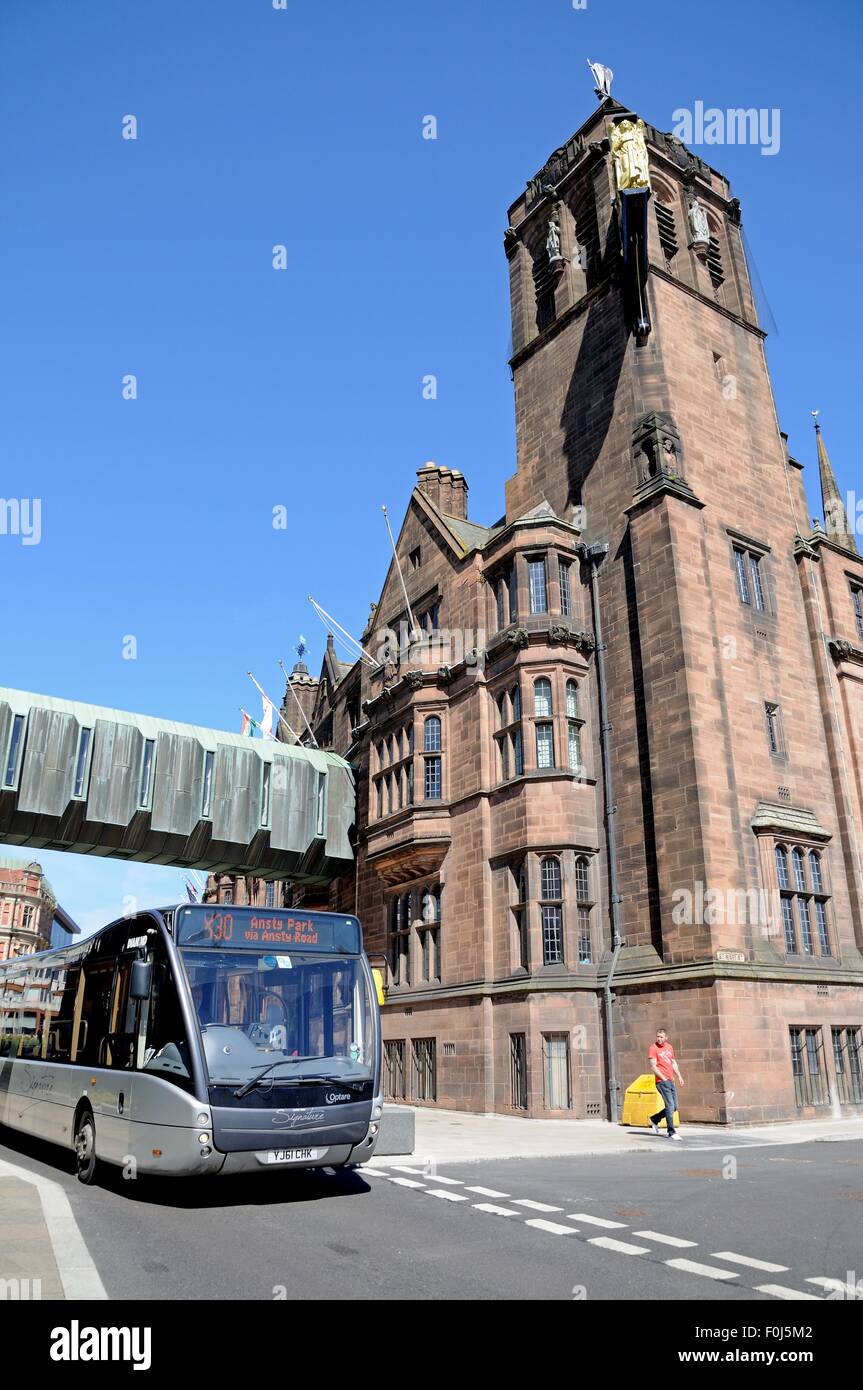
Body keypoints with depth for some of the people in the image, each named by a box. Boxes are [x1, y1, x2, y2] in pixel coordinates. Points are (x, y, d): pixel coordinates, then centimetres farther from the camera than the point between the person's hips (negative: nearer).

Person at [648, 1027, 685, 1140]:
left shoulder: (669, 1047, 13)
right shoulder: (653, 1048, -8)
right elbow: (653, 1066, -11)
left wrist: (679, 1076, 10)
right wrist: (664, 1078, -17)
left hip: (671, 1081, 7)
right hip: (662, 1081, -7)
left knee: (674, 1107, 10)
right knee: (670, 1106, -8)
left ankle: (654, 1119, 27)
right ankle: (671, 1132, 1)